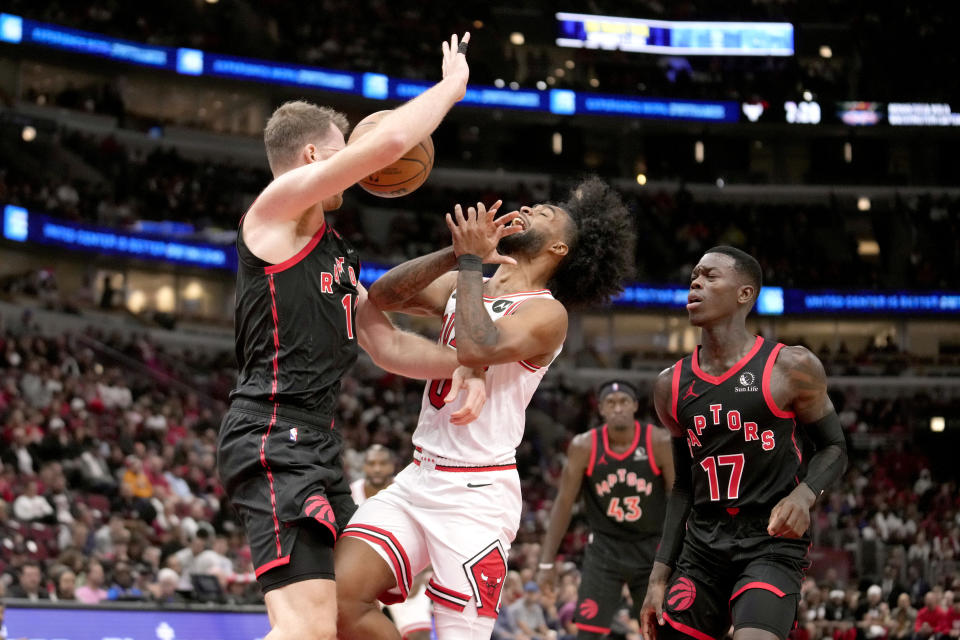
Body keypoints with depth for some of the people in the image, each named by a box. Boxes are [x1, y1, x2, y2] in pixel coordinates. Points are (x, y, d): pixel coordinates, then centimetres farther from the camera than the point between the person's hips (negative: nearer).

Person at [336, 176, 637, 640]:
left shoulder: (546, 312, -7)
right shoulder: (462, 287, 15)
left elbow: (477, 351, -25)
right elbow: (381, 297, 2)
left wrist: (471, 260, -15)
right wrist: (457, 254, -9)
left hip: (477, 493, -6)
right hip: (419, 477, 6)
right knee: (339, 595, -13)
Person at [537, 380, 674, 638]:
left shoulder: (659, 443, -12)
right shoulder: (584, 447, -10)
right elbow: (564, 502, -4)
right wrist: (547, 562, -4)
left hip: (651, 548, 0)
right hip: (604, 547, 0)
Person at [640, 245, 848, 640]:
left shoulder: (790, 368, -5)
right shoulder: (671, 386, 8)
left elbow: (833, 448, 5)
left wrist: (804, 494, -16)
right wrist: (660, 576, 12)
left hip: (771, 545, -5)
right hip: (701, 548, 5)